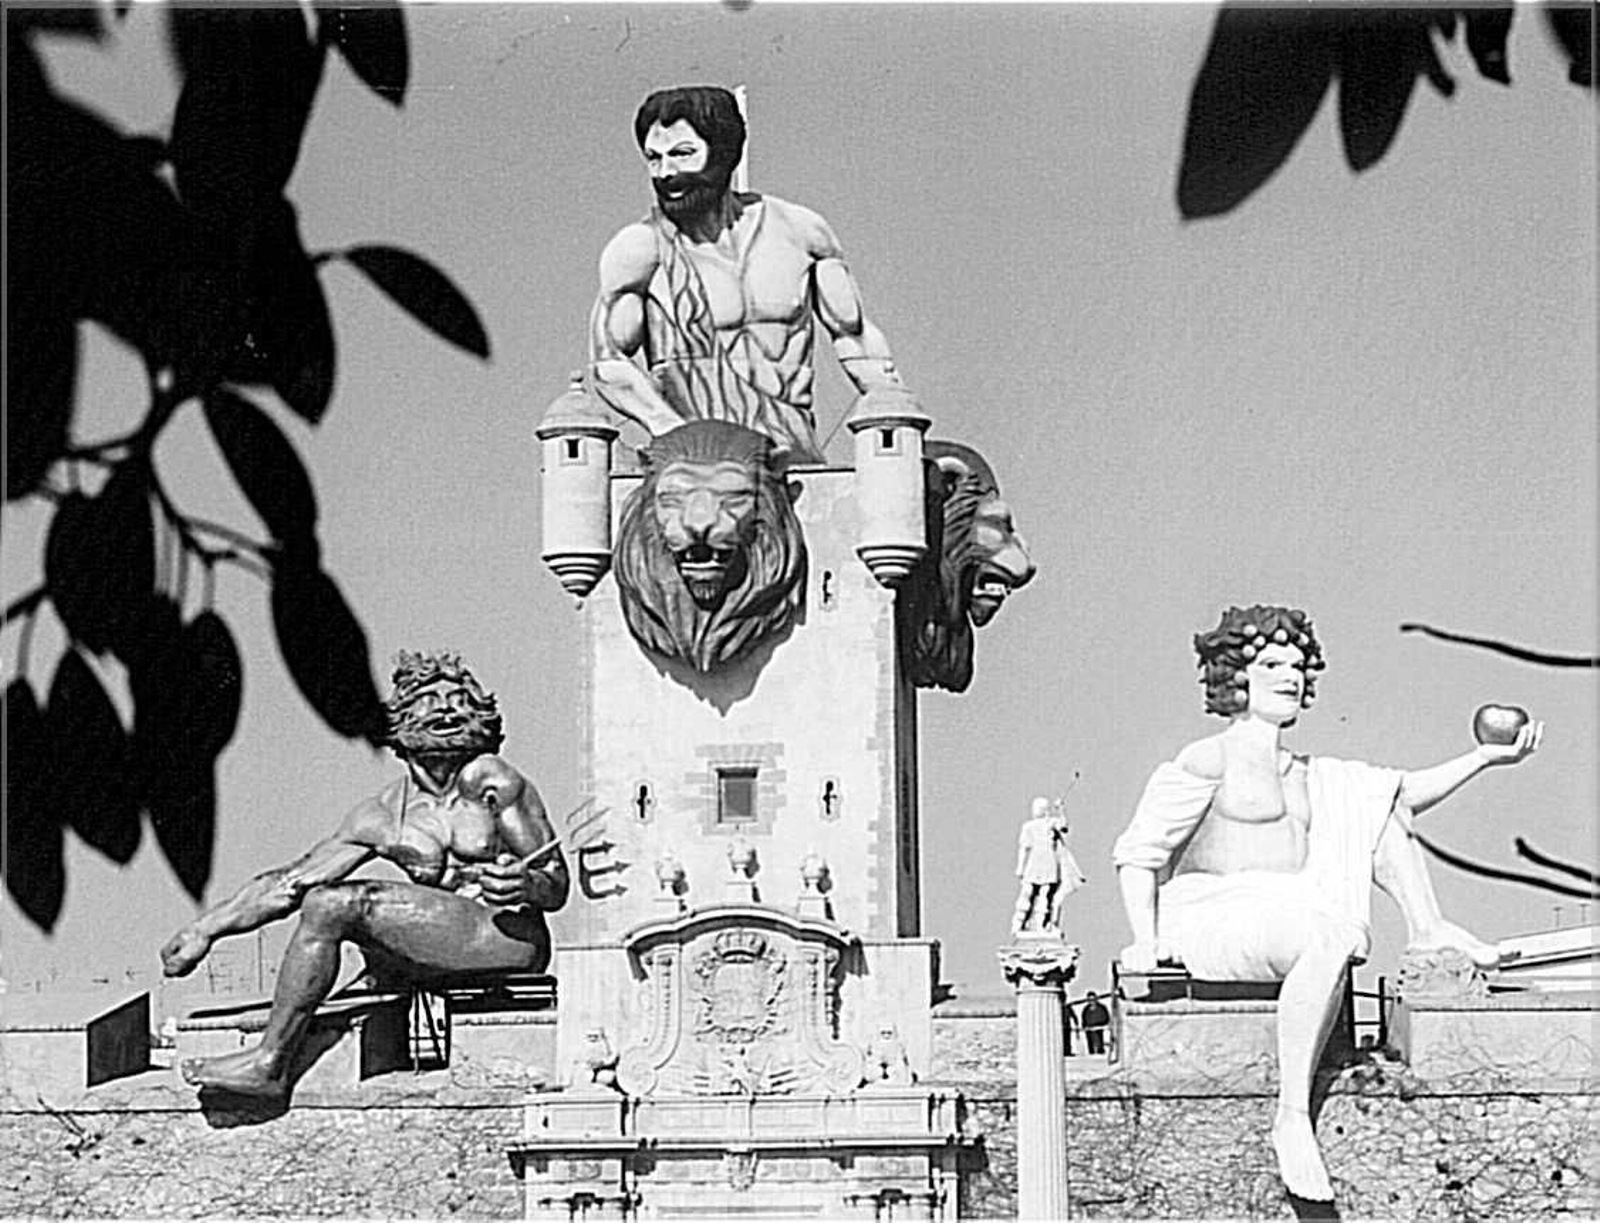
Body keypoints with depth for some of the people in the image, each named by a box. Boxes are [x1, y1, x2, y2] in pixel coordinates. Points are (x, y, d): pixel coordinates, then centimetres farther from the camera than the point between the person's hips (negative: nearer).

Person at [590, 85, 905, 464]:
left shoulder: (797, 229, 10)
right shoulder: (641, 247, 2)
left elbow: (853, 333, 19)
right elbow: (607, 364, -2)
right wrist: (673, 431, -16)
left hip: (792, 447, 3)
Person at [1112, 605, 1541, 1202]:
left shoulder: (1305, 777, 21)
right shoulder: (1209, 761, -2)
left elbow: (1400, 794, 21)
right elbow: (1137, 852, -6)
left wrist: (1485, 757, 10)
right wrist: (1145, 939, -19)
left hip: (1284, 921, 8)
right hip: (1211, 922, -8)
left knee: (1364, 793, 5)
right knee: (1329, 936, -39)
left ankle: (1428, 931, -8)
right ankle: (1292, 1120, -39)